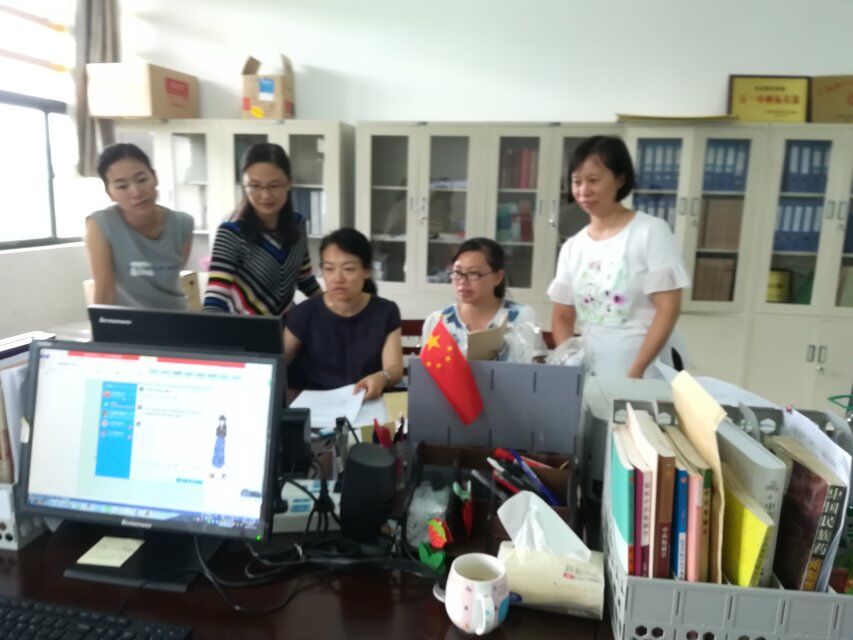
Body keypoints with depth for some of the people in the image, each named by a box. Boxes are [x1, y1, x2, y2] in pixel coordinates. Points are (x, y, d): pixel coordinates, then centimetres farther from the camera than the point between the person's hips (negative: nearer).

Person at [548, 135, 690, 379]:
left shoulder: (651, 231, -5)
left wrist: (636, 372, -17)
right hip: (590, 376, 4)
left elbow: (668, 309, -10)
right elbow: (562, 317, 9)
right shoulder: (572, 247, 6)